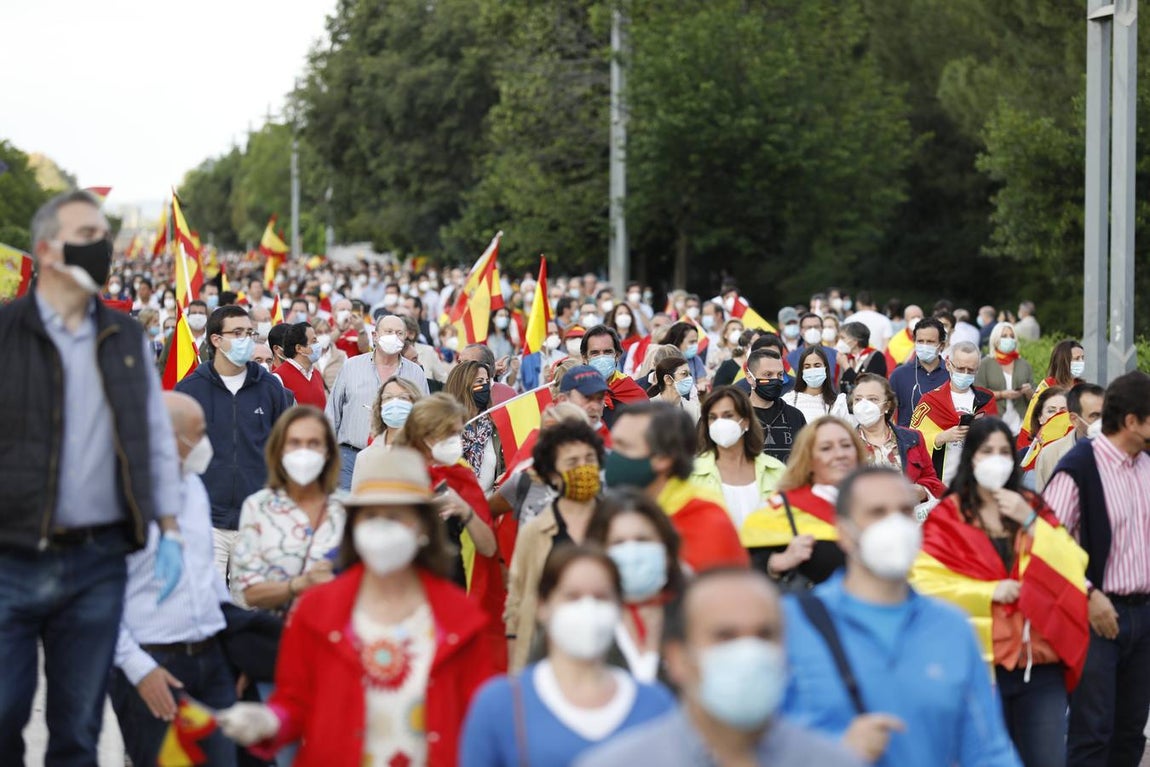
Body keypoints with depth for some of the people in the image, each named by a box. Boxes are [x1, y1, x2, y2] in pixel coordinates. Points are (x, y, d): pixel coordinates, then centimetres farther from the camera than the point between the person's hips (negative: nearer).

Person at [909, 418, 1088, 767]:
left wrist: (1030, 522, -8)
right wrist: (990, 592, -14)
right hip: (980, 663, -3)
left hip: (1040, 662, 3)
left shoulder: (1034, 508, 13)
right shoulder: (948, 516, 1)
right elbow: (927, 583, -8)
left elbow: (1073, 565, 1)